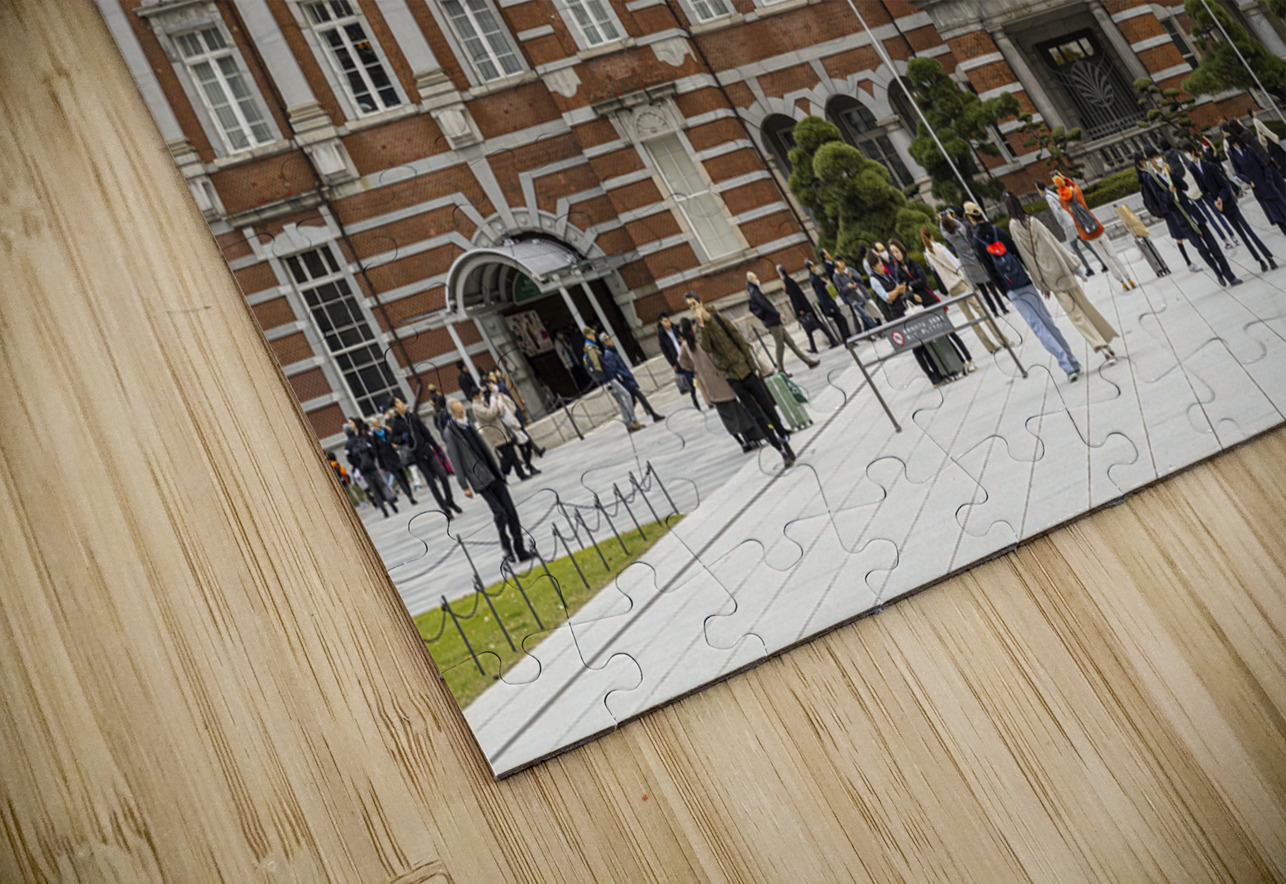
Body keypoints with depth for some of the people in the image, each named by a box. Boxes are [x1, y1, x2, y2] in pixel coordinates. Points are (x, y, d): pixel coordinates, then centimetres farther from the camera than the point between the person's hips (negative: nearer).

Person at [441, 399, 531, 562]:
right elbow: (456, 461, -7)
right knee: (499, 513, -17)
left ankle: (520, 549, 3)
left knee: (511, 511, -1)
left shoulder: (469, 426, 16)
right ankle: (506, 547, -1)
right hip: (479, 480, -6)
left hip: (493, 475, 6)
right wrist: (464, 486, -10)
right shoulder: (450, 433, -5)